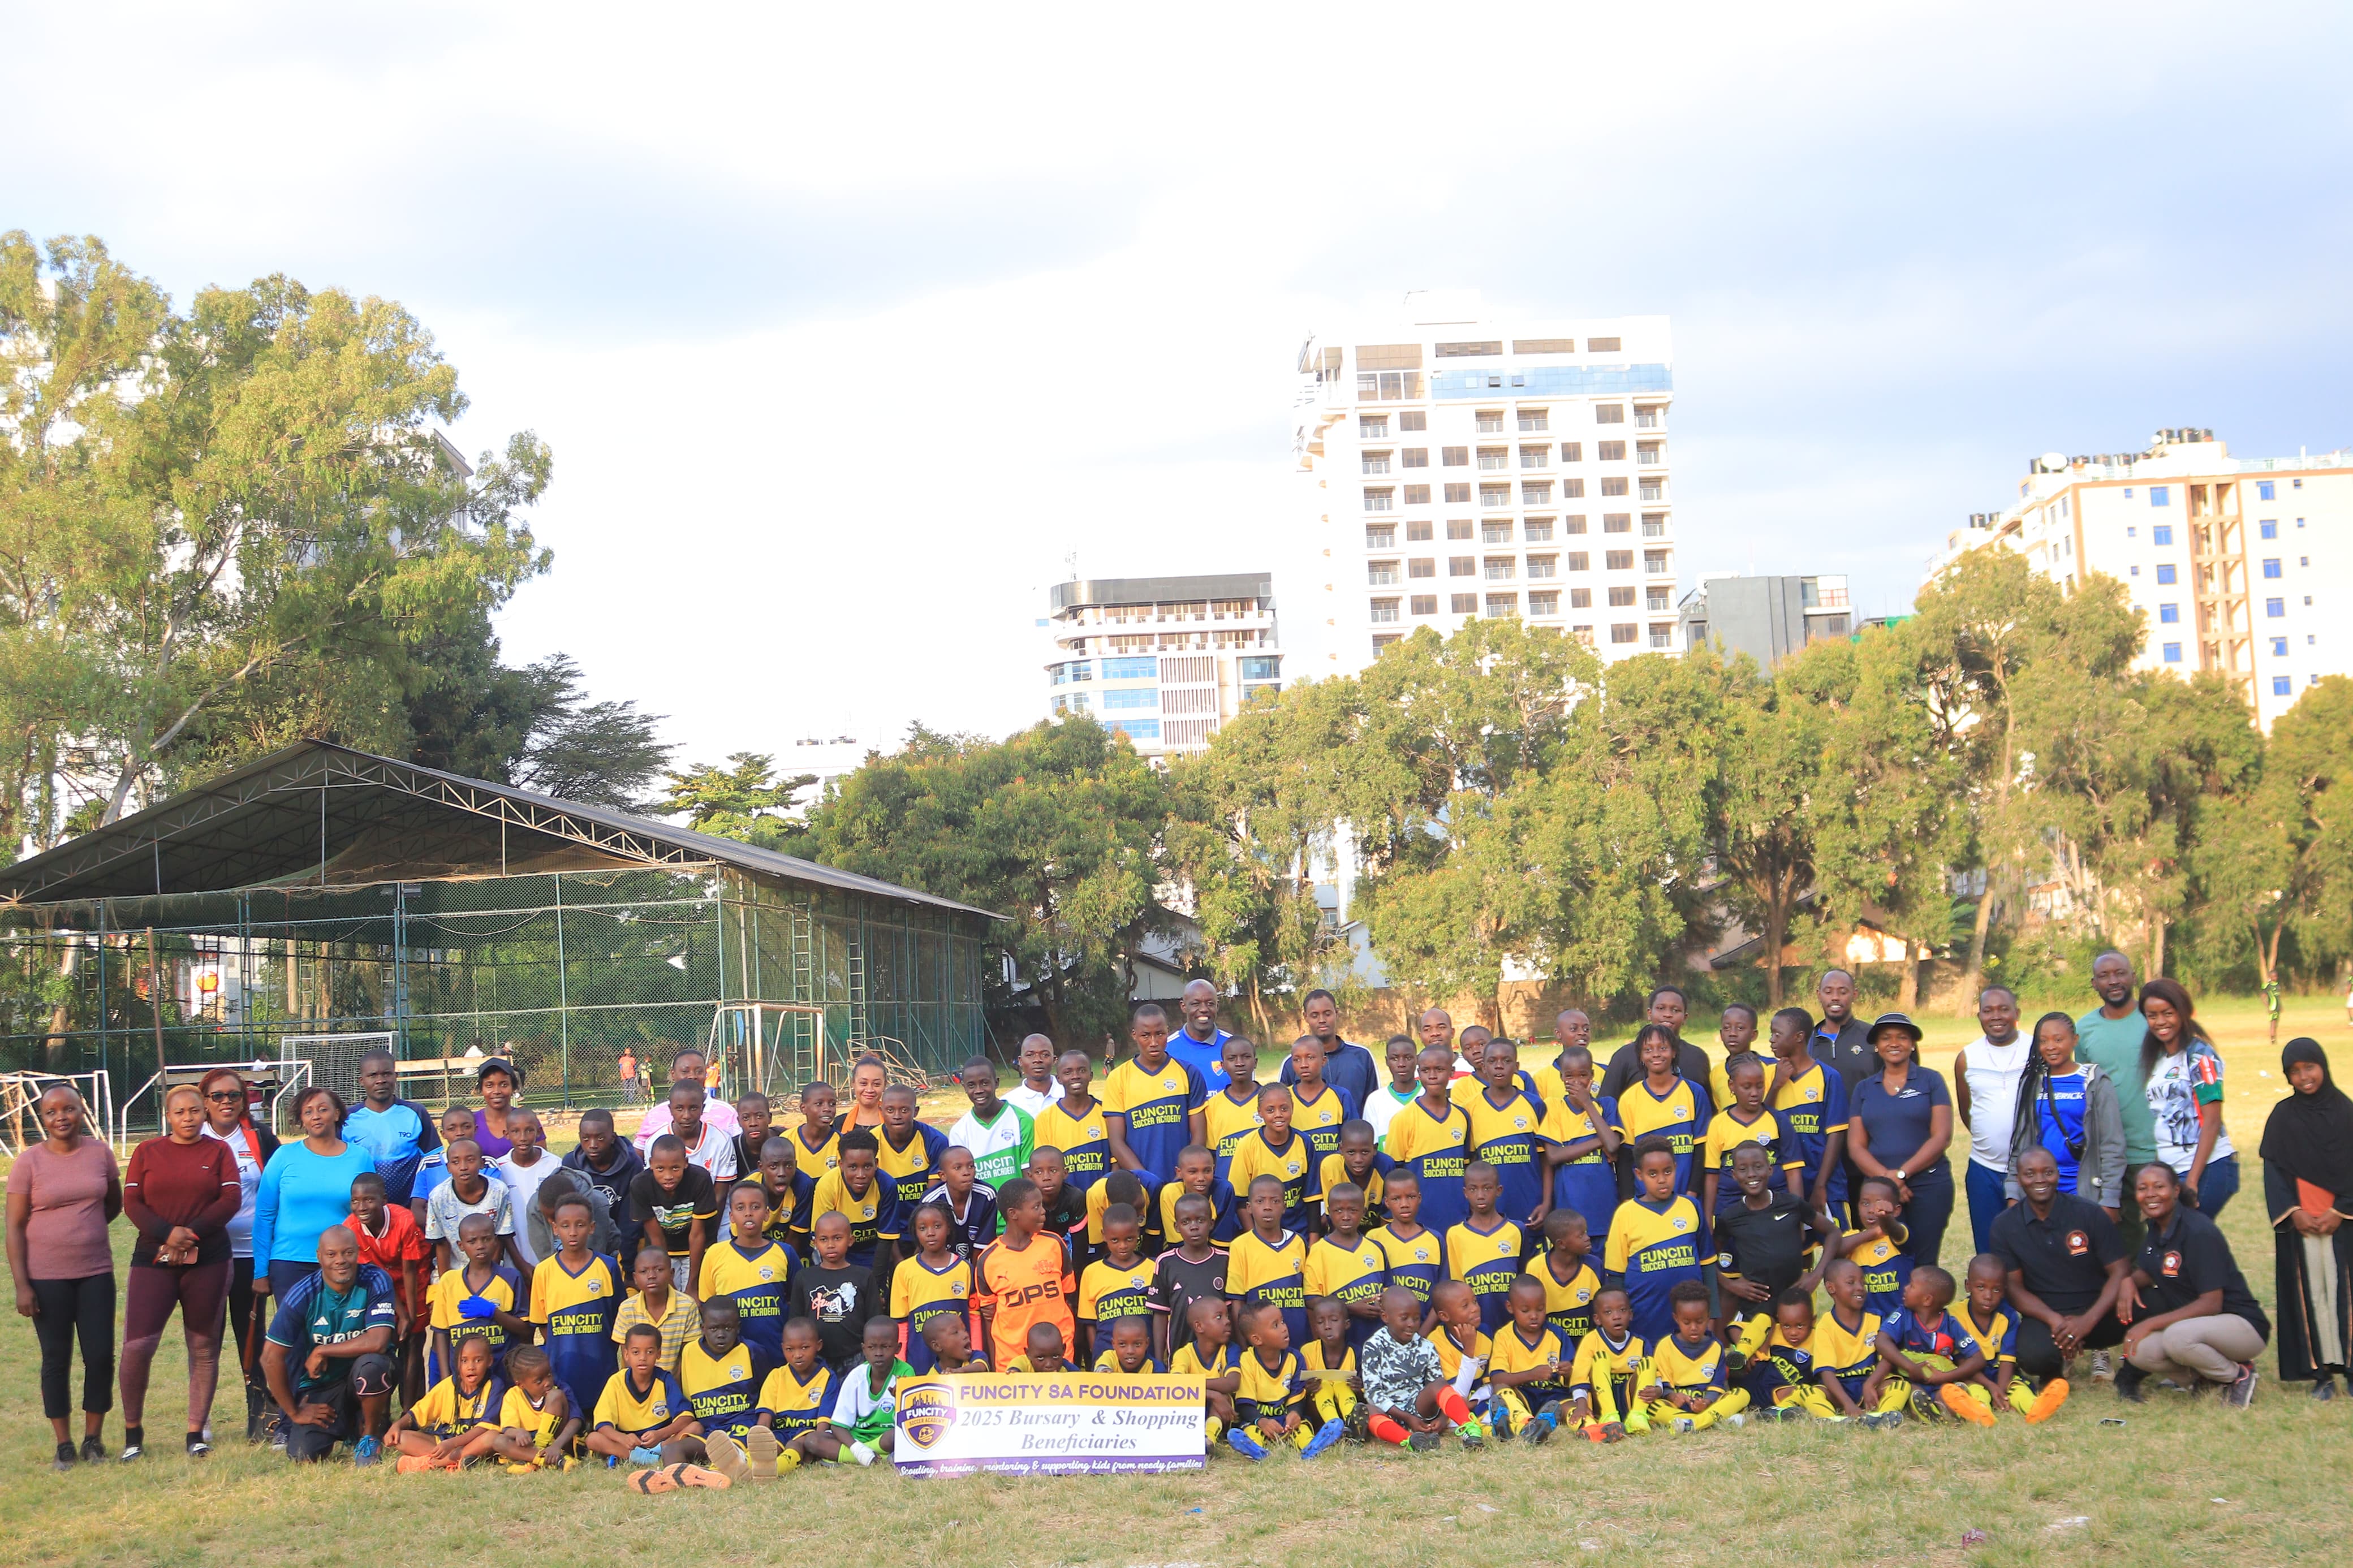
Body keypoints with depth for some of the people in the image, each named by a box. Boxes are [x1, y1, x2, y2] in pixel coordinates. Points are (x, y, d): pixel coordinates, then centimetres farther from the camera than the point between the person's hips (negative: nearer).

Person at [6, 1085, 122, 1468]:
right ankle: (64, 1443, 14)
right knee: (56, 1360, 4)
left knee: (101, 1356, 0)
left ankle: (93, 1437, 14)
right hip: (47, 1277, -2)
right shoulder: (30, 1161, -5)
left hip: (96, 1272, 2)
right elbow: (14, 1226, -5)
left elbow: (114, 1204, 19)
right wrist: (22, 1285, -10)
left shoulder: (100, 1152, 2)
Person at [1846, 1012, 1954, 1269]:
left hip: (1929, 1186, -2)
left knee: (1923, 1264, -3)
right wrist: (1886, 1177, -12)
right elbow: (1855, 1146, 6)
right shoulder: (1864, 1089, 13)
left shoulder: (1931, 1081, 5)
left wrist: (1902, 1174, -12)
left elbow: (1942, 1137, -4)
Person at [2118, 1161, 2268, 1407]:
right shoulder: (2155, 1227, 4)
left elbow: (2211, 1304, -22)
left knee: (2177, 1337, -36)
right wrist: (2130, 1281, -14)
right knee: (2139, 1351, -18)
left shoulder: (2199, 1232, -20)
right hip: (2192, 1322, 7)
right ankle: (2202, 1376, 6)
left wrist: (2151, 1323, -24)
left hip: (2244, 1326, -7)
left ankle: (2238, 1375, -8)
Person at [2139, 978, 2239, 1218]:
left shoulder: (2199, 1056, -7)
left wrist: (2192, 1180, -16)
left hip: (2207, 1167, -6)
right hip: (2169, 1171, 6)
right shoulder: (2154, 1059, 12)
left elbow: (2212, 1121, -11)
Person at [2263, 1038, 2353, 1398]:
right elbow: (2274, 1170, 4)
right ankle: (2321, 1372, 2)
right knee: (2309, 1295, 0)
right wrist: (2293, 1213, -7)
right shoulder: (2283, 1116, 5)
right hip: (2298, 1223, 1)